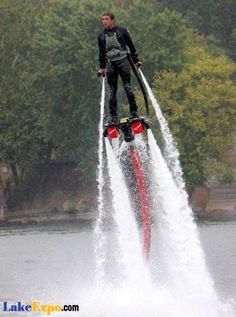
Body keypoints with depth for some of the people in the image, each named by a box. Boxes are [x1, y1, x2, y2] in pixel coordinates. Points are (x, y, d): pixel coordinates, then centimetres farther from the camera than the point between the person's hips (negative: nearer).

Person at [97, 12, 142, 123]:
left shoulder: (122, 31, 4)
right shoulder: (101, 36, 12)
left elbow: (131, 46, 9)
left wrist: (136, 60, 8)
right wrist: (102, 67, 16)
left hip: (123, 60, -3)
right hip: (110, 63, 3)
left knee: (128, 86, -8)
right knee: (112, 91, 0)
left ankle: (134, 112, -2)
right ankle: (113, 116, 1)